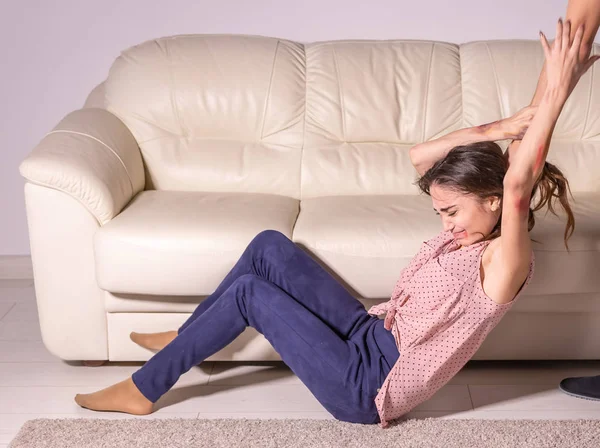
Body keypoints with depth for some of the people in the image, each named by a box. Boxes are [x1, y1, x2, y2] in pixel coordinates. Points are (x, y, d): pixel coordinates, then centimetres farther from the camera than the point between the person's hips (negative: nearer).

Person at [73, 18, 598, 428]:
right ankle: (189, 339, 19)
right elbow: (421, 157, 6)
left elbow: (517, 184, -39)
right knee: (270, 246, 0)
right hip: (372, 336, 9)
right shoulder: (468, 231, 6)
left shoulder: (504, 262, -20)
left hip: (367, 388, -9)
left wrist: (557, 94, -40)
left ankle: (143, 390, 4)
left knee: (250, 291, -12)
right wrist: (502, 126, -2)